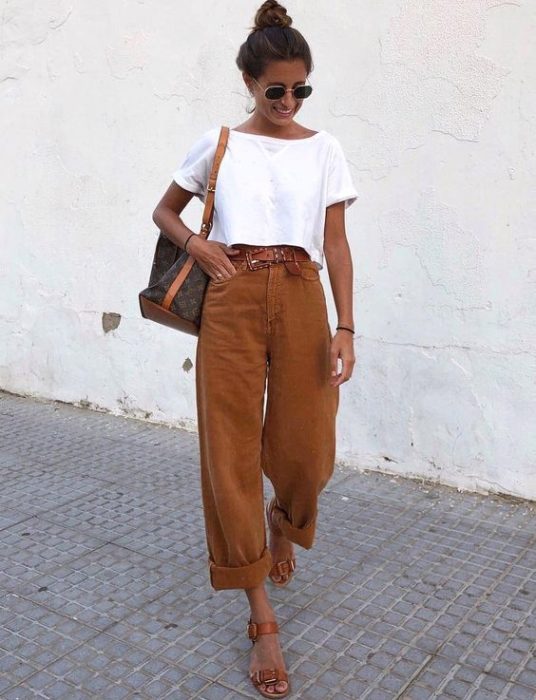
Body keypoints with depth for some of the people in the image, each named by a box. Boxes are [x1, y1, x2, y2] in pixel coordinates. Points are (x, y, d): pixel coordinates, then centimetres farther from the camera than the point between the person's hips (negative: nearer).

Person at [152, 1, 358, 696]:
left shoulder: (324, 149, 8)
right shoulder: (218, 145, 8)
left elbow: (336, 243, 4)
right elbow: (165, 210, 18)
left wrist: (344, 327, -5)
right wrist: (195, 242, -3)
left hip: (301, 299, 1)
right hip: (232, 300, 0)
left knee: (306, 449, 0)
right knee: (230, 450, -2)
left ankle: (283, 521, 41)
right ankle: (263, 618, 11)